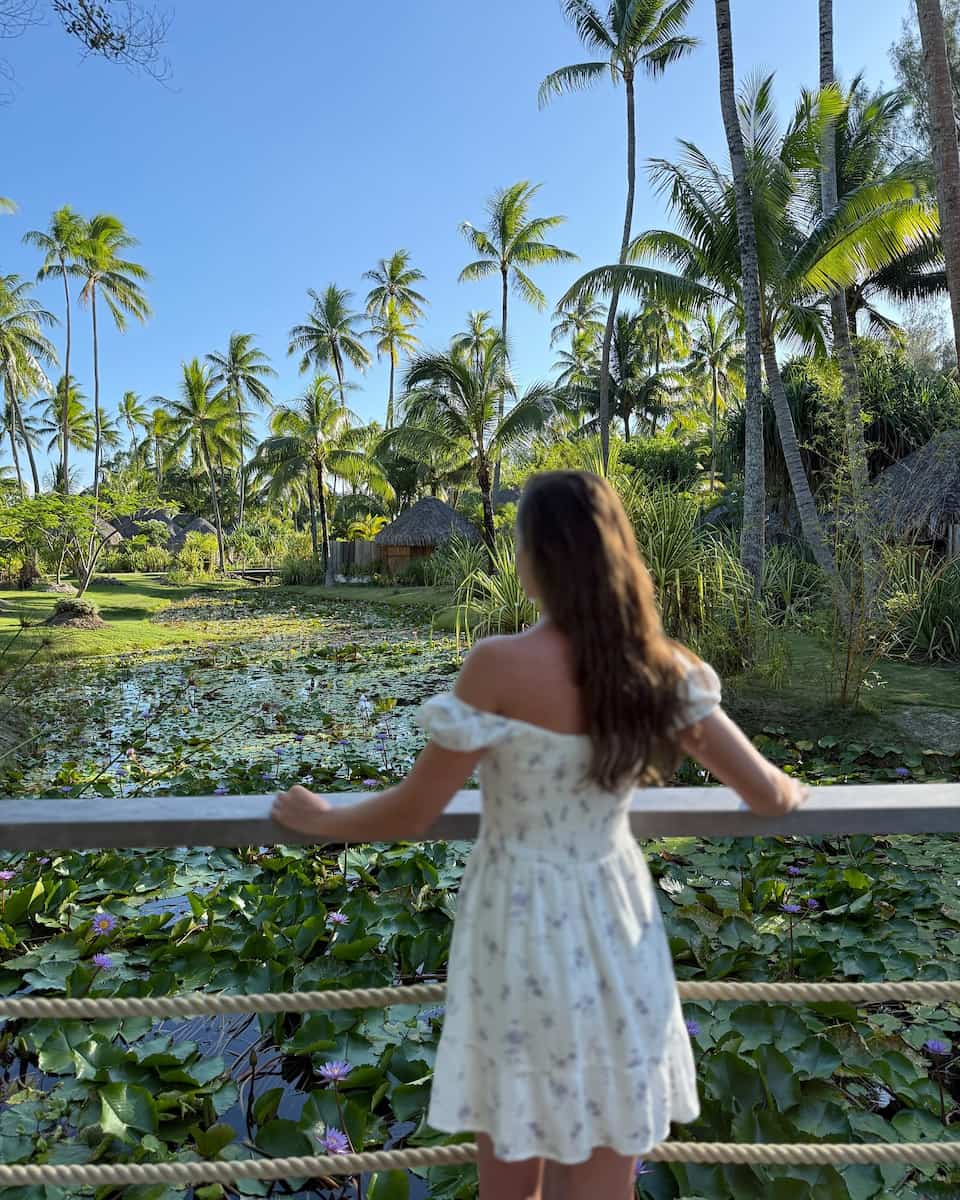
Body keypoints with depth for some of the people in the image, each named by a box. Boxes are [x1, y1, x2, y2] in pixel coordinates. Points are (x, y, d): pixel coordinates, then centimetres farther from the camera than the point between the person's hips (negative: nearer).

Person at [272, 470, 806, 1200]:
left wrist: (319, 819, 5)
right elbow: (767, 794, 0)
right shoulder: (667, 669, -9)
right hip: (617, 930, 4)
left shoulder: (502, 667, -22)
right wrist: (787, 791, 24)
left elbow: (411, 816, -14)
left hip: (525, 932, -3)